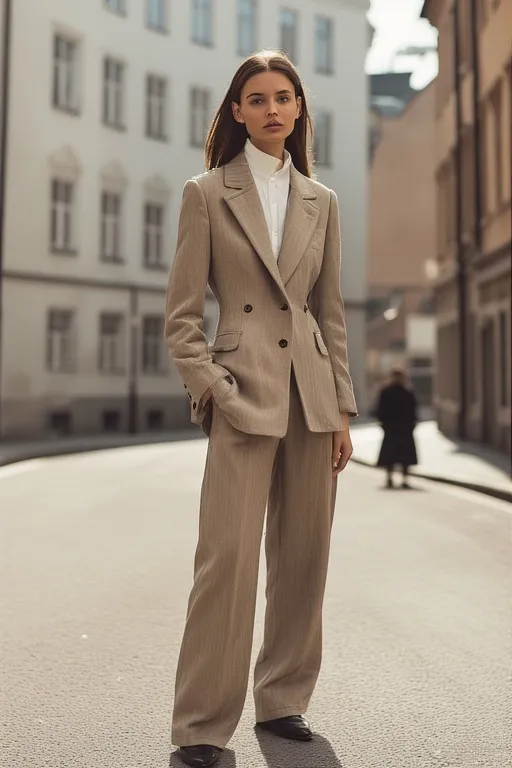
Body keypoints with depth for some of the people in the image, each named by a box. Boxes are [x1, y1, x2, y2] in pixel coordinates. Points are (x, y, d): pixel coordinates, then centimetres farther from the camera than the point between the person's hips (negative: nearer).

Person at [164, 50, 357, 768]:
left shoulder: (321, 202, 14)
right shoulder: (206, 194, 4)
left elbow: (331, 313, 14)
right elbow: (182, 315, 1)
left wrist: (342, 410, 8)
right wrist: (210, 388, -10)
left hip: (311, 394, 4)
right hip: (244, 391, -4)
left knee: (303, 555, 7)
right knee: (228, 555, -8)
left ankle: (284, 700, 24)